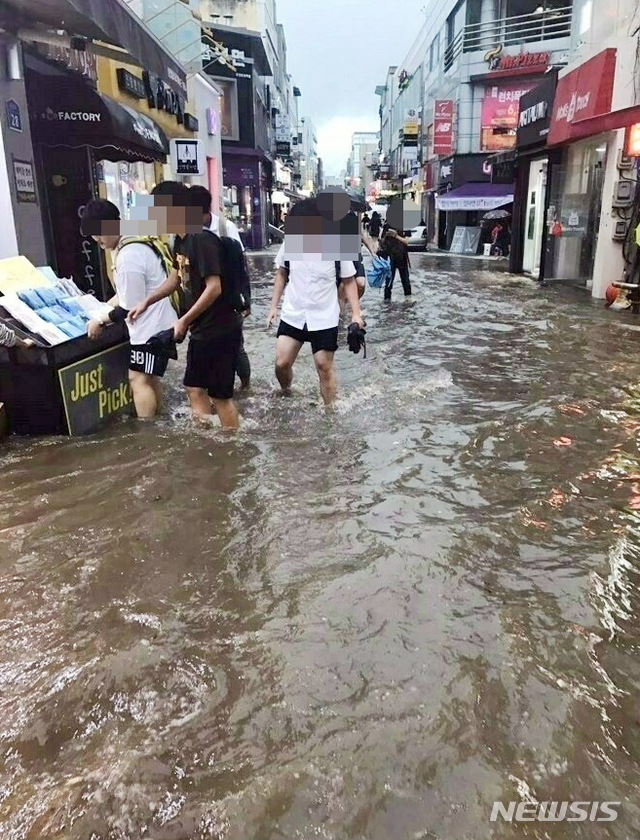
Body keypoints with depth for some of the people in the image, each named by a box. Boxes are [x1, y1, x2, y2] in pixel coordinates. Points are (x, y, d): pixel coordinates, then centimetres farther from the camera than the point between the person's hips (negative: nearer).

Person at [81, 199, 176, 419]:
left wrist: (101, 322, -7)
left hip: (151, 328, -10)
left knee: (138, 379, -4)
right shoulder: (136, 242, 6)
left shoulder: (128, 258, -25)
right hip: (156, 323, 10)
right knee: (151, 376, 17)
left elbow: (130, 308, -20)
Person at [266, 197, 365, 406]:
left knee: (324, 368, 6)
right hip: (292, 316, 3)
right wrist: (274, 306, 9)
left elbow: (349, 281, -2)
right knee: (281, 363, 2)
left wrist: (356, 313, -11)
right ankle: (286, 394, 33)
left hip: (324, 319, -2)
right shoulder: (289, 243, -7)